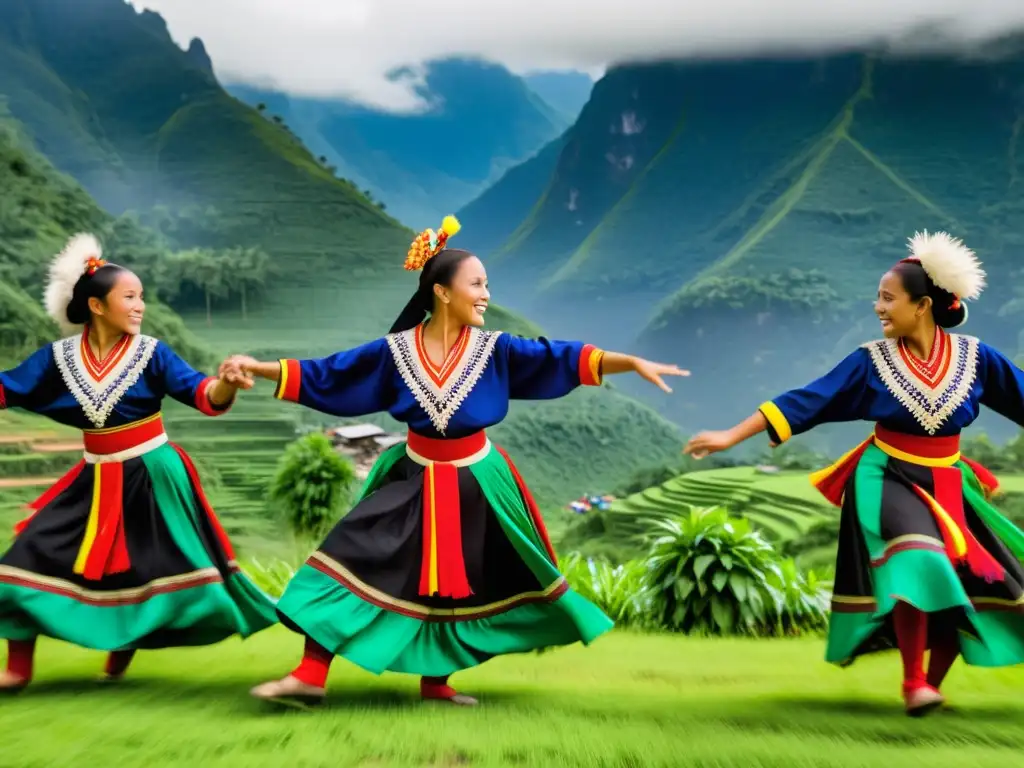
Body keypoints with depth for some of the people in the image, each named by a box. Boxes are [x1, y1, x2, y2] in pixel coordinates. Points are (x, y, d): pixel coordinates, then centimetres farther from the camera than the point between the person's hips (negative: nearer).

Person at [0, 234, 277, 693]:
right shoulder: (59, 356, -1)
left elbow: (205, 398, -18)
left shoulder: (151, 353, -9)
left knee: (163, 568, -4)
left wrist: (228, 380, -40)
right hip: (95, 480, 3)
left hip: (152, 476, -3)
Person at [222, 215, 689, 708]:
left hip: (475, 485, 0)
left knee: (462, 589, 10)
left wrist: (634, 363, -26)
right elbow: (323, 375, -2)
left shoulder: (494, 349, -9)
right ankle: (310, 677, -2)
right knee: (352, 561, -8)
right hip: (413, 482, 0)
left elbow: (561, 358, -16)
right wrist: (259, 368, -7)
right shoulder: (396, 350, -8)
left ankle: (435, 682, 29)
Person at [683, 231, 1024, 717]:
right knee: (920, 563, -28)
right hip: (887, 480, -3)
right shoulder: (871, 361, -8)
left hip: (948, 485, 3)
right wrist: (730, 436, -15)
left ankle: (933, 683, 21)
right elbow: (804, 402, -10)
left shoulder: (974, 358, -6)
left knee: (967, 585, 0)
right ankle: (913, 681, -15)